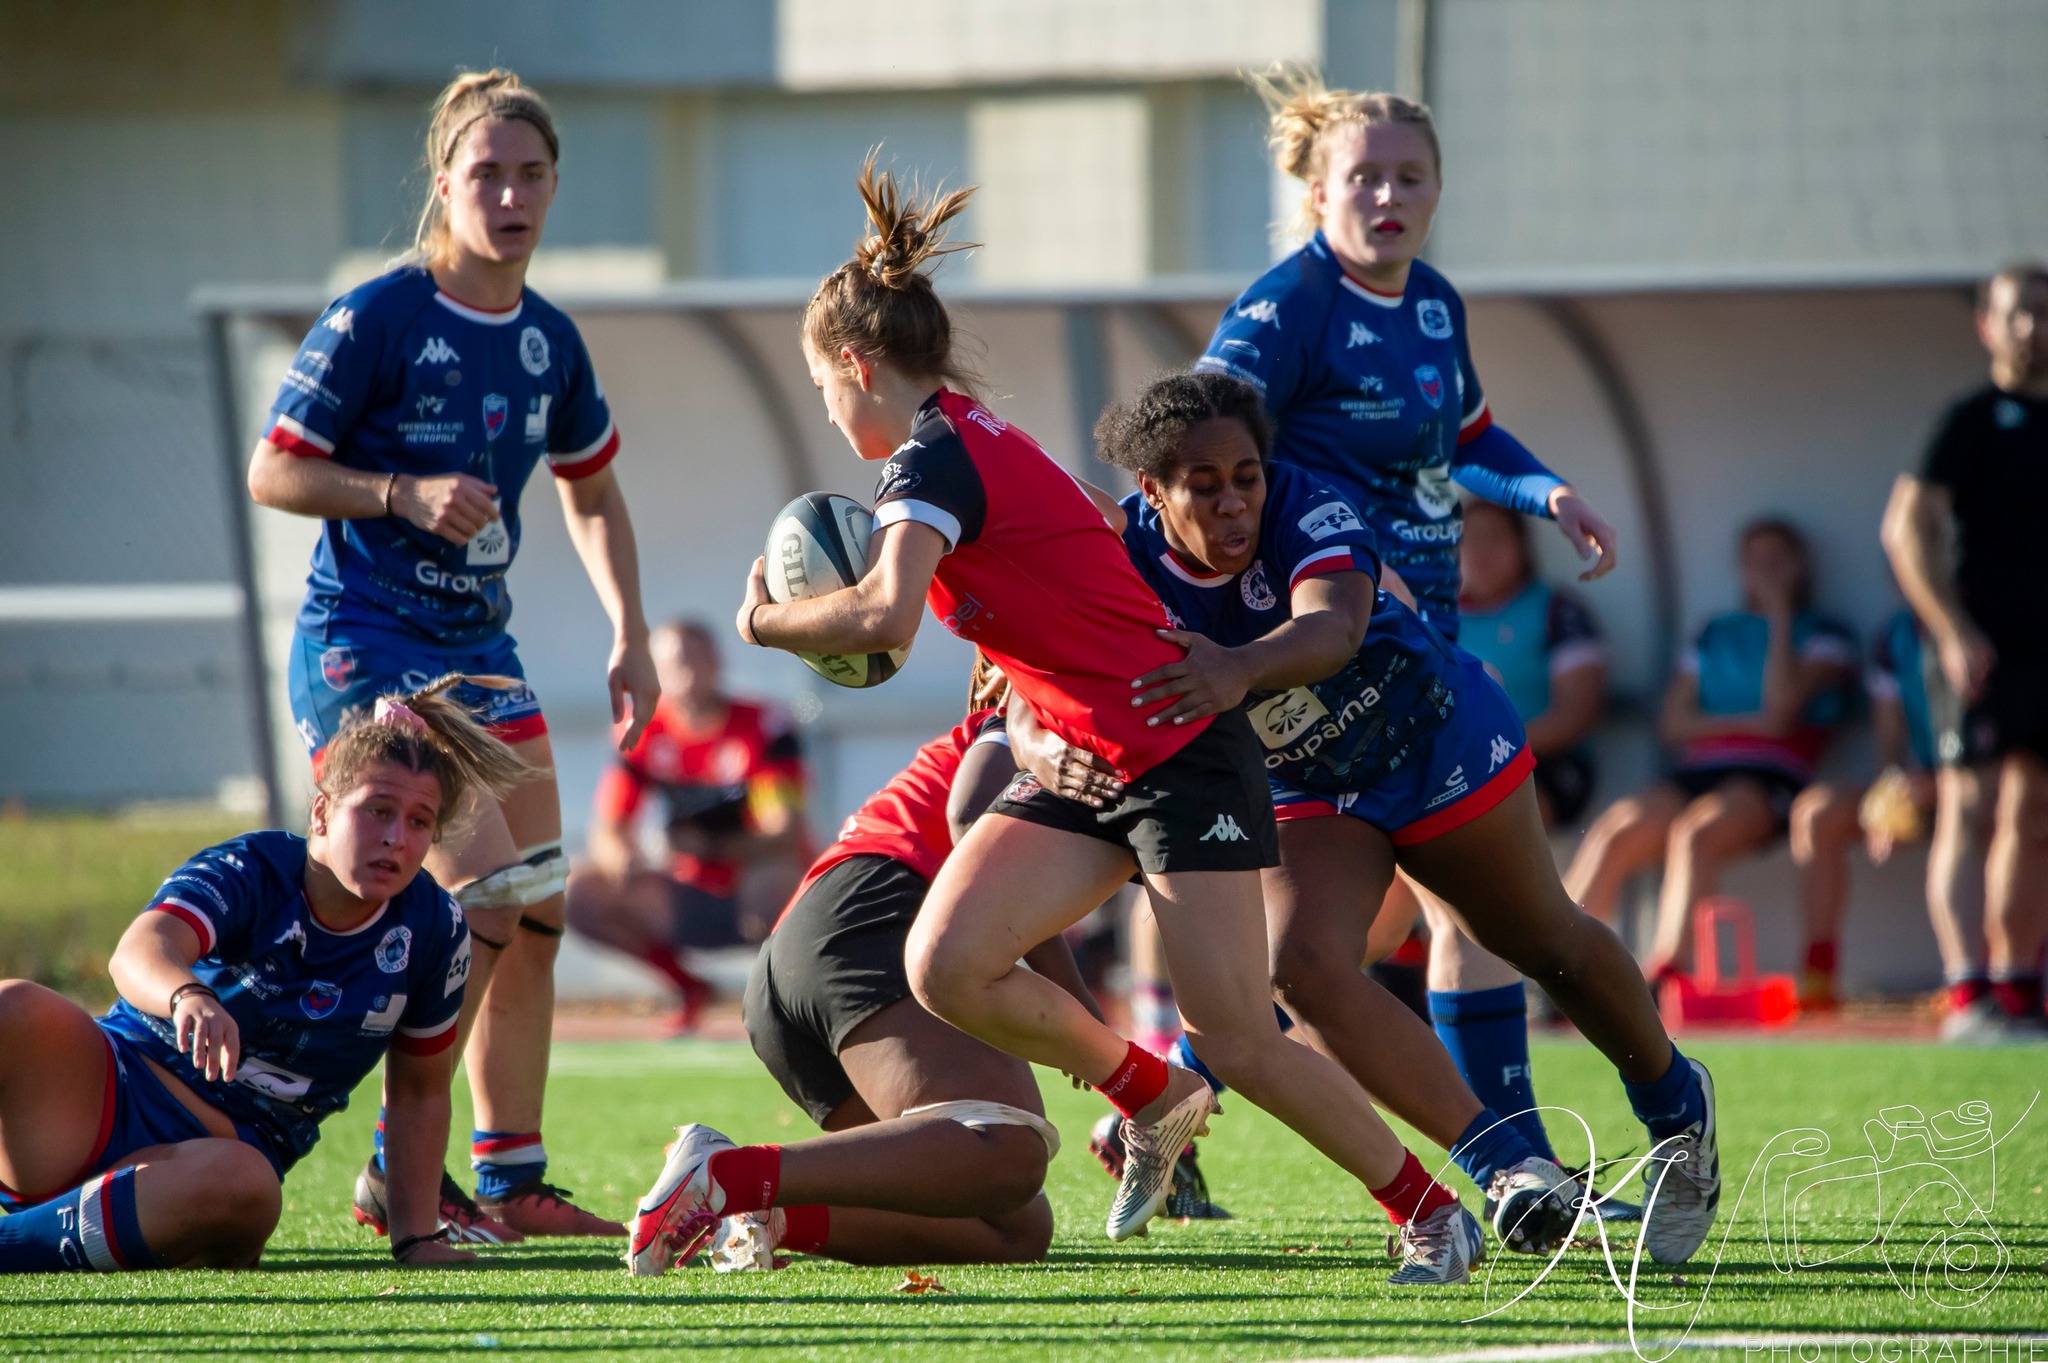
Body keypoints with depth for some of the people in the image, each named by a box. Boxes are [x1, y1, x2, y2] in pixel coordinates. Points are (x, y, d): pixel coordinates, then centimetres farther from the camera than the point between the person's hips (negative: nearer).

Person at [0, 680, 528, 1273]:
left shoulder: (434, 931, -1)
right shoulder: (248, 873, -12)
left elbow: (418, 1092, 13)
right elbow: (138, 952, -35)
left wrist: (418, 1238, 5)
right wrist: (189, 996, -59)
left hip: (227, 1148, 2)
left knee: (243, 1186, -40)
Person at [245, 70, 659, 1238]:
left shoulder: (549, 340, 6)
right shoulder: (376, 321, -14)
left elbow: (593, 491, 21)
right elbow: (272, 472, -10)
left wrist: (631, 639, 12)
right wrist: (406, 495, -23)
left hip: (479, 647, 7)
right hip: (363, 649, -7)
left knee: (537, 913, 4)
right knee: (486, 892, -17)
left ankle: (514, 1183, 13)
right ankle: (401, 1174, -9)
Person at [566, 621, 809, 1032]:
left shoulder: (763, 727, -12)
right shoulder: (643, 733, -1)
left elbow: (785, 834, -21)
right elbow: (606, 832, -4)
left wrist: (712, 846, -38)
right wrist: (622, 859, -30)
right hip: (688, 901, 4)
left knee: (774, 879, -40)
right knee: (580, 893, -17)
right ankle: (687, 988, 2)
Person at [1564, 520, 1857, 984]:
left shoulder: (1823, 637, 13)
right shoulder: (1714, 635, 27)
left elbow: (1782, 706, -6)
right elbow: (1673, 723, 14)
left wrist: (1779, 614, 3)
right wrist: (1749, 722, -2)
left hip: (1770, 781, -4)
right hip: (1697, 774, 4)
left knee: (1694, 830, -37)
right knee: (1615, 829, -26)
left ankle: (1666, 974, -50)